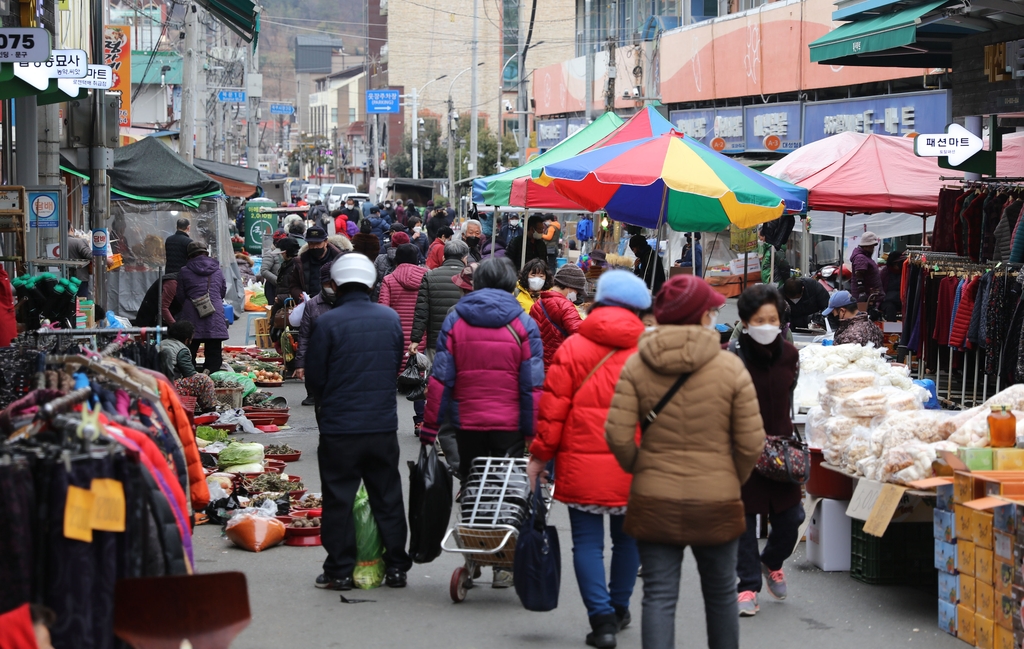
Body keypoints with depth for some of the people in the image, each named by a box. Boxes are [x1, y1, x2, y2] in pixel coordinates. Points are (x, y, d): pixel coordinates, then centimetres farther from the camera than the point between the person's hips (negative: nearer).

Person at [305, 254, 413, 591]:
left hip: (338, 426, -4)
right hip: (384, 424, 4)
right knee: (387, 498, 12)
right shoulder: (391, 318, 1)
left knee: (338, 500, 5)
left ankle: (340, 571, 7)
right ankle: (396, 567, 16)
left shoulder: (328, 322, -13)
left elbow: (314, 376, -5)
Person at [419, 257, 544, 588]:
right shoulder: (523, 325, -3)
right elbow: (533, 386, -5)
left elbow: (440, 380, -3)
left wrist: (430, 427, 1)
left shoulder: (455, 321, 0)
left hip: (466, 423, 1)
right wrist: (534, 433, 0)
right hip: (510, 425, -1)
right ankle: (503, 565, 7)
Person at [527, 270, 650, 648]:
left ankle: (602, 618, -4)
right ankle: (619, 610, 31)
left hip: (583, 463, -2)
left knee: (587, 542, 4)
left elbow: (553, 408, -3)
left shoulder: (573, 348, -3)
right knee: (627, 538, 19)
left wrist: (540, 456, 5)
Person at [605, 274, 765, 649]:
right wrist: (733, 481, 11)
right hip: (717, 503, 0)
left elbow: (618, 434, -11)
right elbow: (751, 442, -7)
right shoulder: (730, 368, -7)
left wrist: (639, 469, 8)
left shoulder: (637, 366, -4)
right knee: (721, 592, 17)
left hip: (654, 501, 1)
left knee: (659, 596, 3)